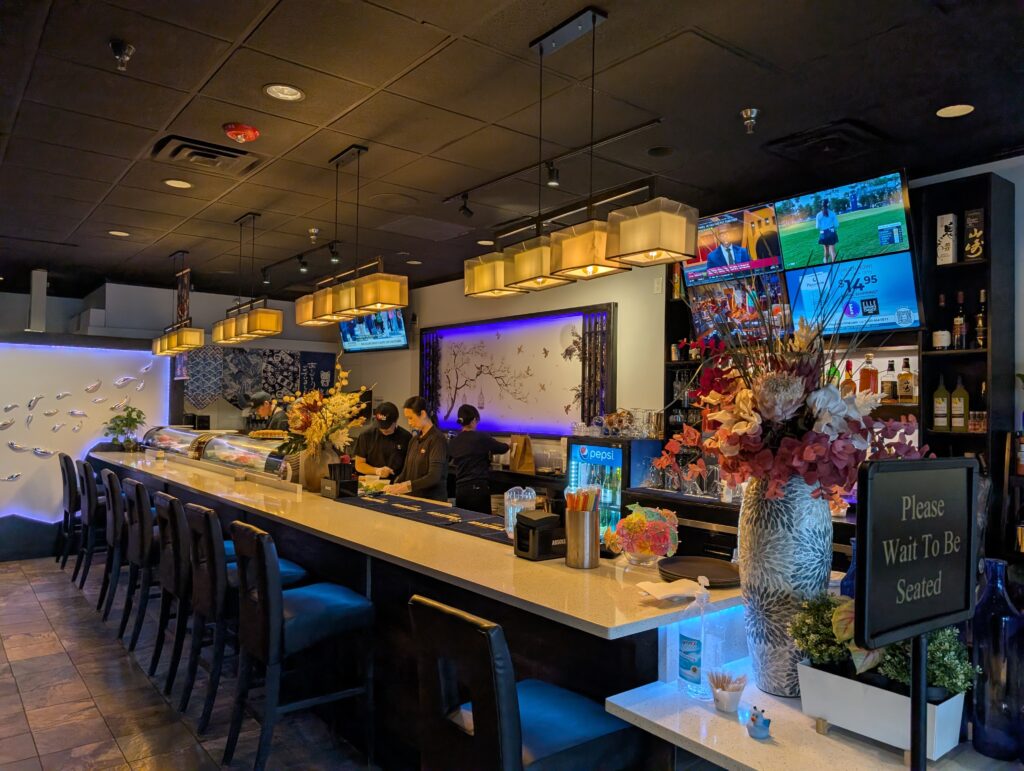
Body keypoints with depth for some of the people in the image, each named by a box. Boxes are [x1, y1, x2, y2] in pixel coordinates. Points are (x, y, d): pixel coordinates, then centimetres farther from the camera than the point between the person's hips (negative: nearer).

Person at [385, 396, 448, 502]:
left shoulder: (437, 439, -9)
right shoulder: (414, 440, 13)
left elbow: (434, 477, -18)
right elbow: (406, 471, 14)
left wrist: (407, 486, -25)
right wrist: (395, 486, -3)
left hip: (433, 500, -6)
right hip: (412, 498, 6)